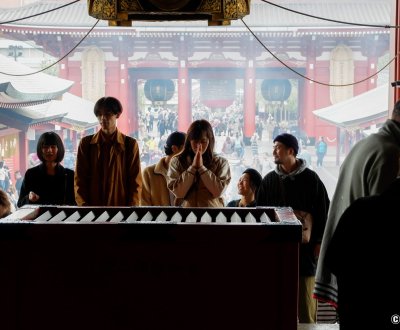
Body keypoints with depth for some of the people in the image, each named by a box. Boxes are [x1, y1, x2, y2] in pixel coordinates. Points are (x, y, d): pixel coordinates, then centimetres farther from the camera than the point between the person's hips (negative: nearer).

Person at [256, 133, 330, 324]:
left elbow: (323, 212, -1)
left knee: (305, 299, 3)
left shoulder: (310, 179, -2)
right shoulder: (269, 180, 8)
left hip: (303, 247, -3)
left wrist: (319, 242, -4)